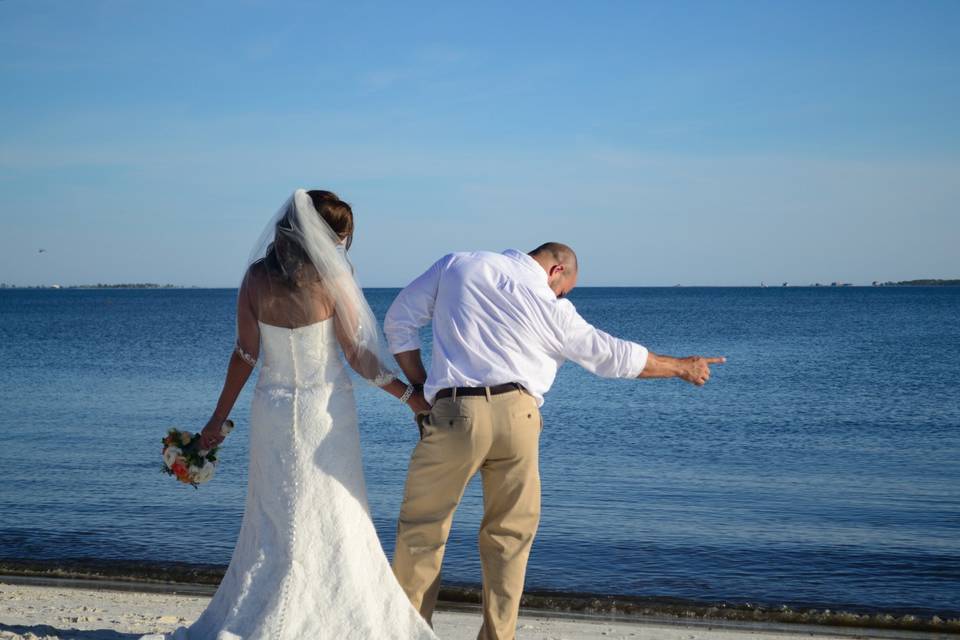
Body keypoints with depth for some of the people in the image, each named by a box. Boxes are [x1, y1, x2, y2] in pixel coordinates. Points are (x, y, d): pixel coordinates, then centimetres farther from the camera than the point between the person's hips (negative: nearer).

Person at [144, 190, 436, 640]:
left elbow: (245, 355, -2)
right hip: (325, 412, -4)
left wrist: (219, 417, 8)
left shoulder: (256, 277, -5)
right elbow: (359, 357, -9)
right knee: (335, 522, 7)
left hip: (273, 410, 4)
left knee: (275, 522, 14)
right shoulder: (332, 280, -14)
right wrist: (409, 395, 3)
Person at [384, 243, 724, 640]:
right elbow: (614, 356, 15)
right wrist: (681, 367, 28)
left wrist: (420, 387, 15)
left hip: (453, 414, 0)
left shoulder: (456, 265, 12)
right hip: (515, 415, 0)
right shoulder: (551, 308, 8)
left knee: (421, 530, 8)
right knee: (509, 533, 13)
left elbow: (400, 321, 12)